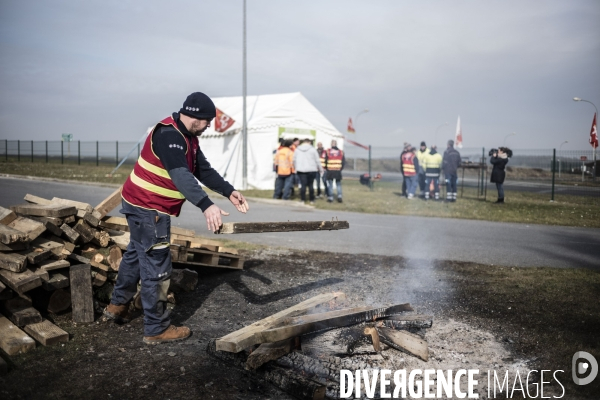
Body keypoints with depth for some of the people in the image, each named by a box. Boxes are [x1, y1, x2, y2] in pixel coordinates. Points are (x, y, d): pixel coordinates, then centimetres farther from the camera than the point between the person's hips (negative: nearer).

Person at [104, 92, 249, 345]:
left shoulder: (188, 137, 9)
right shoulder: (168, 134, -24)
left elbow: (204, 170, 8)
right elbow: (181, 176, -37)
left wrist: (230, 192, -2)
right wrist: (206, 205, -47)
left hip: (145, 206, 11)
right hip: (148, 209, -11)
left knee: (136, 254, 25)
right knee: (157, 267, -3)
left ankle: (118, 305, 44)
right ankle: (157, 329, 9)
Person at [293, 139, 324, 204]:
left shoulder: (297, 150, 7)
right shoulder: (312, 149, -1)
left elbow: (294, 160, 11)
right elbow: (317, 160, 1)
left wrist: (295, 168, 24)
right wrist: (320, 169, 10)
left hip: (300, 170, 1)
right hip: (311, 170, -1)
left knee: (303, 185, 2)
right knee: (310, 185, 6)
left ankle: (302, 199, 0)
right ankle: (311, 200, 10)